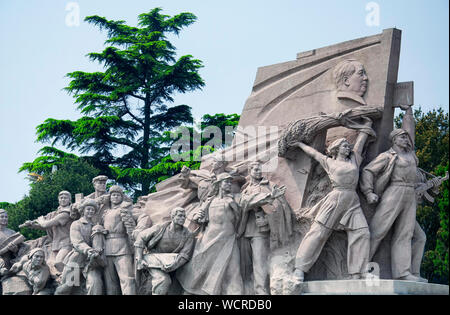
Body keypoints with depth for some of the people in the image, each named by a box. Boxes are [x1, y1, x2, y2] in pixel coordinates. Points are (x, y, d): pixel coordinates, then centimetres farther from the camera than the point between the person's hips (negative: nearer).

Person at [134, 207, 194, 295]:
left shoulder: (188, 236, -5)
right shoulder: (161, 228, -8)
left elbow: (185, 255, -11)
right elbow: (141, 237, -3)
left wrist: (172, 266, -28)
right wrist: (139, 259, -10)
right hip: (154, 258, -3)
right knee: (163, 280, -27)